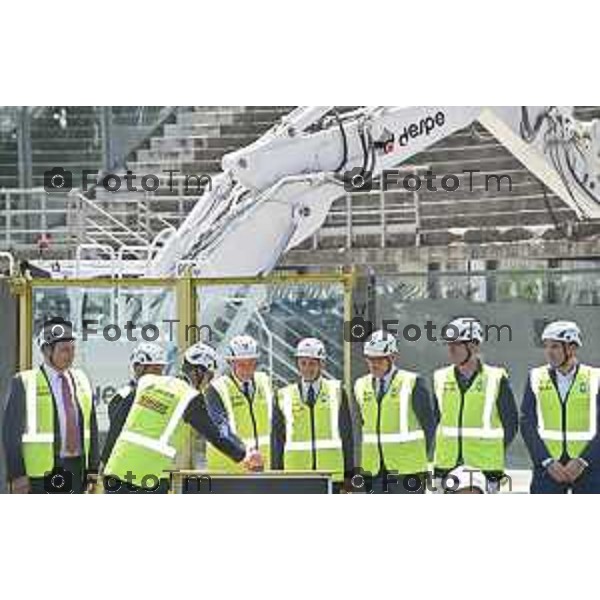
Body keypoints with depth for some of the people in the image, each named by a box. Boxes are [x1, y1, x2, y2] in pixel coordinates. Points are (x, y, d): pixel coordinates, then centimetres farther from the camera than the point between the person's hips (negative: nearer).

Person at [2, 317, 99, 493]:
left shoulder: (81, 381, 9)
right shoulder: (26, 383, -5)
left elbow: (91, 426, 13)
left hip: (77, 469, 5)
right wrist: (17, 475, -12)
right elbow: (11, 430, -7)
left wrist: (92, 469, 7)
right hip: (42, 472, -5)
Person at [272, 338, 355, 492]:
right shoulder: (284, 396, 7)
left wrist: (349, 474, 4)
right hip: (296, 478, 0)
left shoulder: (337, 391, 7)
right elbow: (277, 439, 8)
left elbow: (346, 434, 7)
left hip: (331, 475, 0)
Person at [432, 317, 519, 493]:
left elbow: (511, 423, 3)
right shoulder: (441, 378, 8)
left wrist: (493, 453, -2)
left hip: (485, 471, -4)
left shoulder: (495, 379, -3)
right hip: (446, 468, 4)